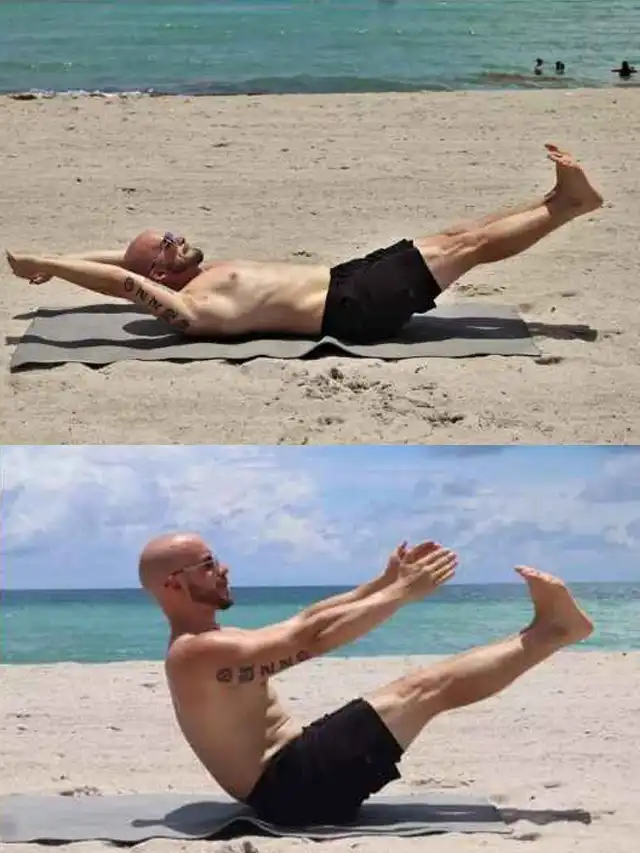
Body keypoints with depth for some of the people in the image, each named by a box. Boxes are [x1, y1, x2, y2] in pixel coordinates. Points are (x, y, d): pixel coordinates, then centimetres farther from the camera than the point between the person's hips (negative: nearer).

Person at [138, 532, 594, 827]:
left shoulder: (216, 641, 17)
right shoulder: (197, 652, -18)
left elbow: (302, 620, 20)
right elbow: (312, 636, -21)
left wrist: (385, 582, 13)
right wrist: (404, 592, -14)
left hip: (298, 768, 10)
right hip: (289, 785, -10)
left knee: (423, 687, 6)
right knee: (425, 688, -8)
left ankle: (545, 631, 10)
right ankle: (552, 630, 1)